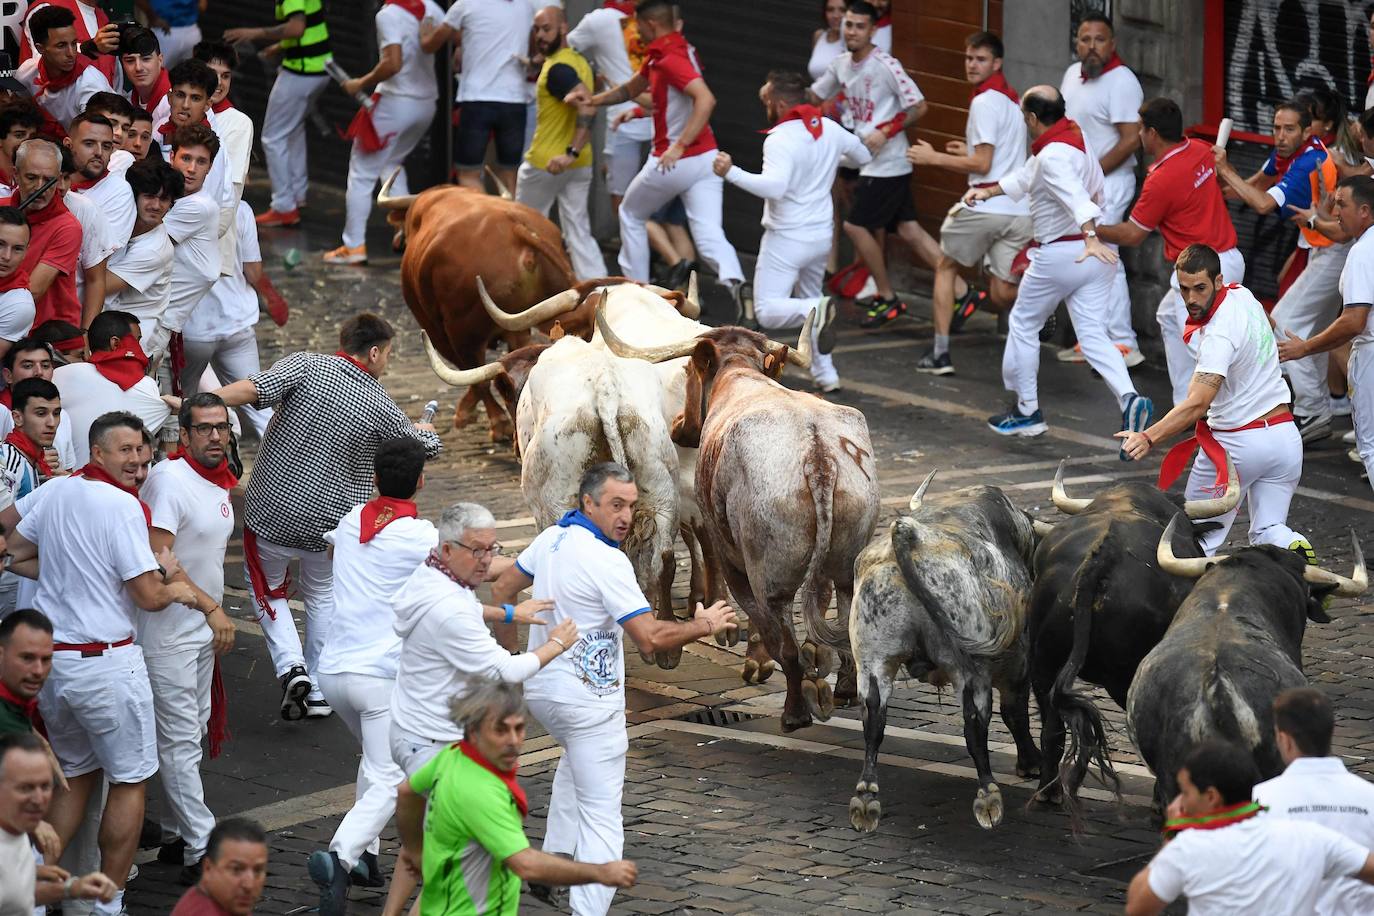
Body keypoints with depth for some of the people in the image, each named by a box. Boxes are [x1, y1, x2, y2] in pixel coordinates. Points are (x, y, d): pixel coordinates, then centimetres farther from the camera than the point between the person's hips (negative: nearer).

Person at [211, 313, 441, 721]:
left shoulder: (305, 367, -10)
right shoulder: (382, 409, -4)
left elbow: (249, 390, -26)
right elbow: (426, 446, 13)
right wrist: (425, 430, 37)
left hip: (271, 513, -1)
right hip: (328, 520, 1)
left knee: (267, 589, 20)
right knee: (323, 594, 25)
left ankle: (291, 666, -1)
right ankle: (319, 692, 26)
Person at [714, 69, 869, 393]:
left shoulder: (780, 140, -19)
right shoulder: (830, 130, 3)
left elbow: (774, 186, -33)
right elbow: (862, 156, 21)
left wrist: (731, 172, -27)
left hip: (787, 239, -7)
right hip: (821, 235, 7)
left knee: (767, 312, -6)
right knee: (808, 298, 25)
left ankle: (817, 311, -31)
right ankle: (825, 372, 20)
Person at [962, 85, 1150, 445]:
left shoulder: (1053, 156, -20)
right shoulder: (1074, 136, 11)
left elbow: (1076, 197, -38)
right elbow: (1026, 176, 25)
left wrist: (1090, 238, -52)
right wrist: (987, 191, 34)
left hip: (1059, 254, -8)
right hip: (1096, 253, 8)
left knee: (1023, 325, 13)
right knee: (1093, 335, 4)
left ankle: (1027, 411, 22)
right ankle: (1130, 399, -18)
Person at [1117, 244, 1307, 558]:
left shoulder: (1219, 335, -24)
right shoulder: (1243, 295, 3)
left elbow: (1197, 404, -35)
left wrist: (1148, 438, -46)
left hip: (1237, 445, -8)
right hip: (1285, 436, 8)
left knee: (1198, 542, 2)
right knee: (1267, 532, 7)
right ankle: (1290, 547, -21)